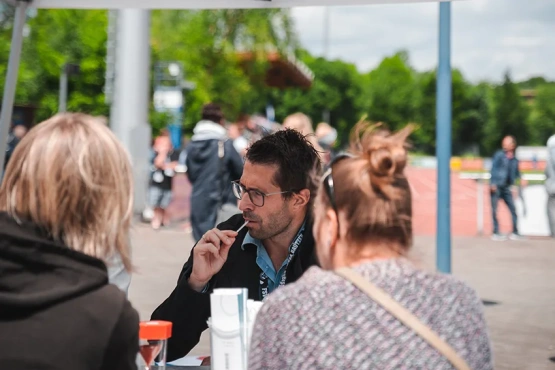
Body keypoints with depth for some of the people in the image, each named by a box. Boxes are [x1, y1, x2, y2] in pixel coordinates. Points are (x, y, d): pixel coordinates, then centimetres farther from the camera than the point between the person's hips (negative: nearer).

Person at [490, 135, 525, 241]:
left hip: (506, 188, 4)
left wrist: (521, 179, 3)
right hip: (496, 187, -4)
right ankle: (496, 233, 6)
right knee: (494, 210, -1)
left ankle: (515, 232, 10)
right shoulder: (499, 155, -4)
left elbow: (516, 172, 22)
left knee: (513, 209, 1)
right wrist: (493, 183, -14)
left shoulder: (514, 159, 10)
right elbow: (493, 168, -7)